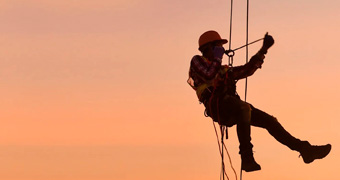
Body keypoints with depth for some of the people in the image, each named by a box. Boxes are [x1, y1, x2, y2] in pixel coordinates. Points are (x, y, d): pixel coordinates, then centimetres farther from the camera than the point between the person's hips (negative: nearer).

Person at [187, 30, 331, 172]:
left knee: (269, 121, -2)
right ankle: (247, 158, -44)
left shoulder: (223, 70, 36)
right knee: (244, 108, -38)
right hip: (216, 104, -8)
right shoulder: (197, 61, 15)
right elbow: (209, 77, -6)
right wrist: (217, 58, 6)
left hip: (231, 111, 8)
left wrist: (264, 49, 27)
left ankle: (304, 148, -2)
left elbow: (248, 69, 32)